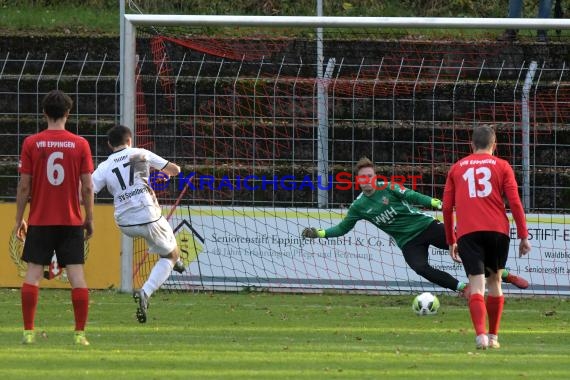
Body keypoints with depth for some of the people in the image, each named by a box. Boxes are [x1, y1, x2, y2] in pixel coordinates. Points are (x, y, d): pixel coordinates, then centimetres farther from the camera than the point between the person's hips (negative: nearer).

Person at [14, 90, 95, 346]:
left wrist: (19, 219, 6)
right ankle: (80, 333, -2)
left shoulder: (31, 144, -3)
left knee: (33, 274, 3)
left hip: (40, 221, 0)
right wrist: (89, 219, 9)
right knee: (77, 275, 1)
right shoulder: (80, 144, -2)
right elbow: (87, 187, -2)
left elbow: (24, 186, -2)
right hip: (72, 222, 0)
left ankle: (28, 332, -1)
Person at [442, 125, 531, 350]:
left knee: (477, 285, -7)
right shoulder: (502, 166, 11)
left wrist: (451, 241, 19)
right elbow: (515, 202, 2)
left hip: (467, 232, 0)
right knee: (494, 280, 18)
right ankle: (493, 337, 20)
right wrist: (523, 236, 5)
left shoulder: (457, 168, 16)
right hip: (497, 230, 0)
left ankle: (481, 335, -26)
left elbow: (447, 207, 13)